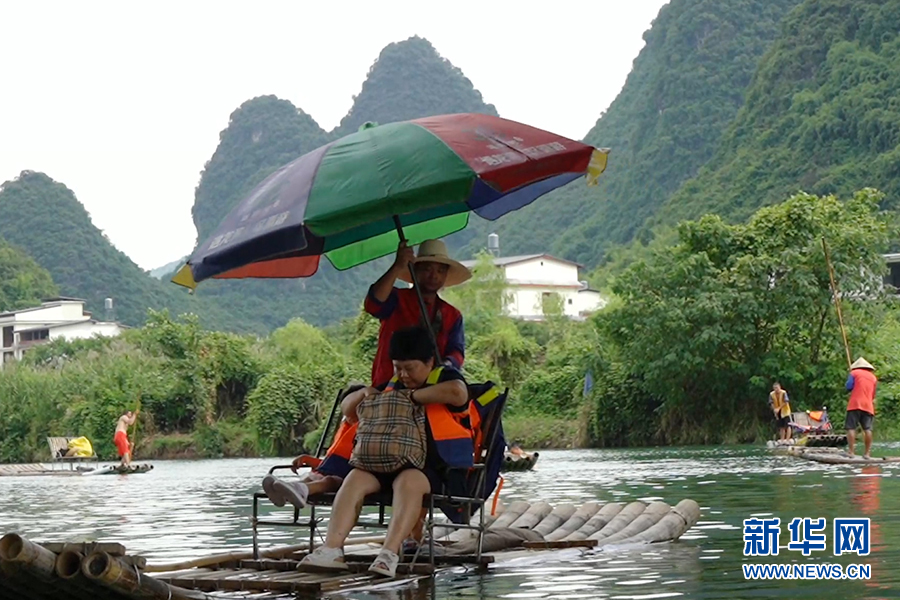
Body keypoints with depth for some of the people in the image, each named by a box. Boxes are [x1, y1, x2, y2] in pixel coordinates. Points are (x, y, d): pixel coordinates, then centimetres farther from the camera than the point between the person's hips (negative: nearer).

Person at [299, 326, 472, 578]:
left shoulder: (444, 378, 4)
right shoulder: (392, 387, 23)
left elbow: (458, 393, -24)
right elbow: (347, 409, 30)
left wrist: (413, 396, -15)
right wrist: (364, 394, 6)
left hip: (429, 466, -6)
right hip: (386, 462, 6)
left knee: (408, 482, -38)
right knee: (355, 479, -23)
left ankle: (390, 554, -51)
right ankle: (332, 549, -37)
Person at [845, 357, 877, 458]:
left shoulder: (854, 373, 4)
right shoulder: (873, 377, 19)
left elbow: (849, 387, -2)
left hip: (855, 404, -4)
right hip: (868, 405, 4)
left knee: (851, 427, -4)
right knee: (867, 429, 1)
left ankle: (851, 452, -12)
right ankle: (867, 453, -3)